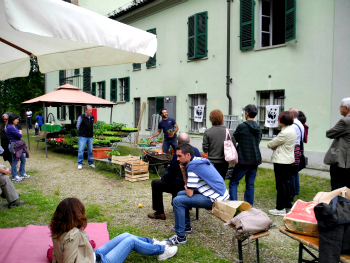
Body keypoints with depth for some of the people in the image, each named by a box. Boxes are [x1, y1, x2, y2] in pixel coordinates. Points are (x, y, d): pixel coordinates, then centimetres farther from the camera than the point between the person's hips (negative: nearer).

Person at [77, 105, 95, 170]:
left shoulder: (92, 117, 6)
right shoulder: (81, 117, -8)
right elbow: (78, 126, 4)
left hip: (90, 137, 4)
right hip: (83, 137, -4)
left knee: (90, 150, 8)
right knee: (81, 150, -4)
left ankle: (90, 163, 19)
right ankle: (80, 164, 4)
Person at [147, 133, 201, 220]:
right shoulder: (196, 151, 2)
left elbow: (171, 173, -14)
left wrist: (162, 178, 8)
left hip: (181, 185, -8)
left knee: (155, 183, 7)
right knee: (174, 181, 37)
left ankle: (159, 213, 9)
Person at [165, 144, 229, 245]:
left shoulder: (193, 167, -20)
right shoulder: (198, 160, 9)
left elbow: (189, 194, -19)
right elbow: (187, 184, 16)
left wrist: (186, 187, 2)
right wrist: (183, 171, 1)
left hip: (215, 199, -10)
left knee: (177, 201, -14)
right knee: (180, 194, 21)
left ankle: (180, 237, -6)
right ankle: (186, 226, 31)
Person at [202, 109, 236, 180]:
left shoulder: (207, 132, -10)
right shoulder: (228, 131, -6)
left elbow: (205, 149, -8)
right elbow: (233, 146, -4)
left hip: (212, 162, -1)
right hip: (224, 162, 2)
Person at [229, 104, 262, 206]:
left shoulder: (242, 126, -12)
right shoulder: (259, 128, 8)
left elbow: (234, 139, 1)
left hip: (243, 160, -6)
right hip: (255, 160, 6)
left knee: (233, 183, 3)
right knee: (250, 185, 11)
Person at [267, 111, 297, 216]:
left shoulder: (285, 133, -21)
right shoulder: (292, 130, 11)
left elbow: (271, 144, -13)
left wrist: (271, 145, 8)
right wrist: (276, 147, -2)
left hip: (281, 161, -10)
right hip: (288, 160, 10)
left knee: (281, 184, -3)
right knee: (287, 182, 16)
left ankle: (280, 208, 5)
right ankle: (288, 206, 25)